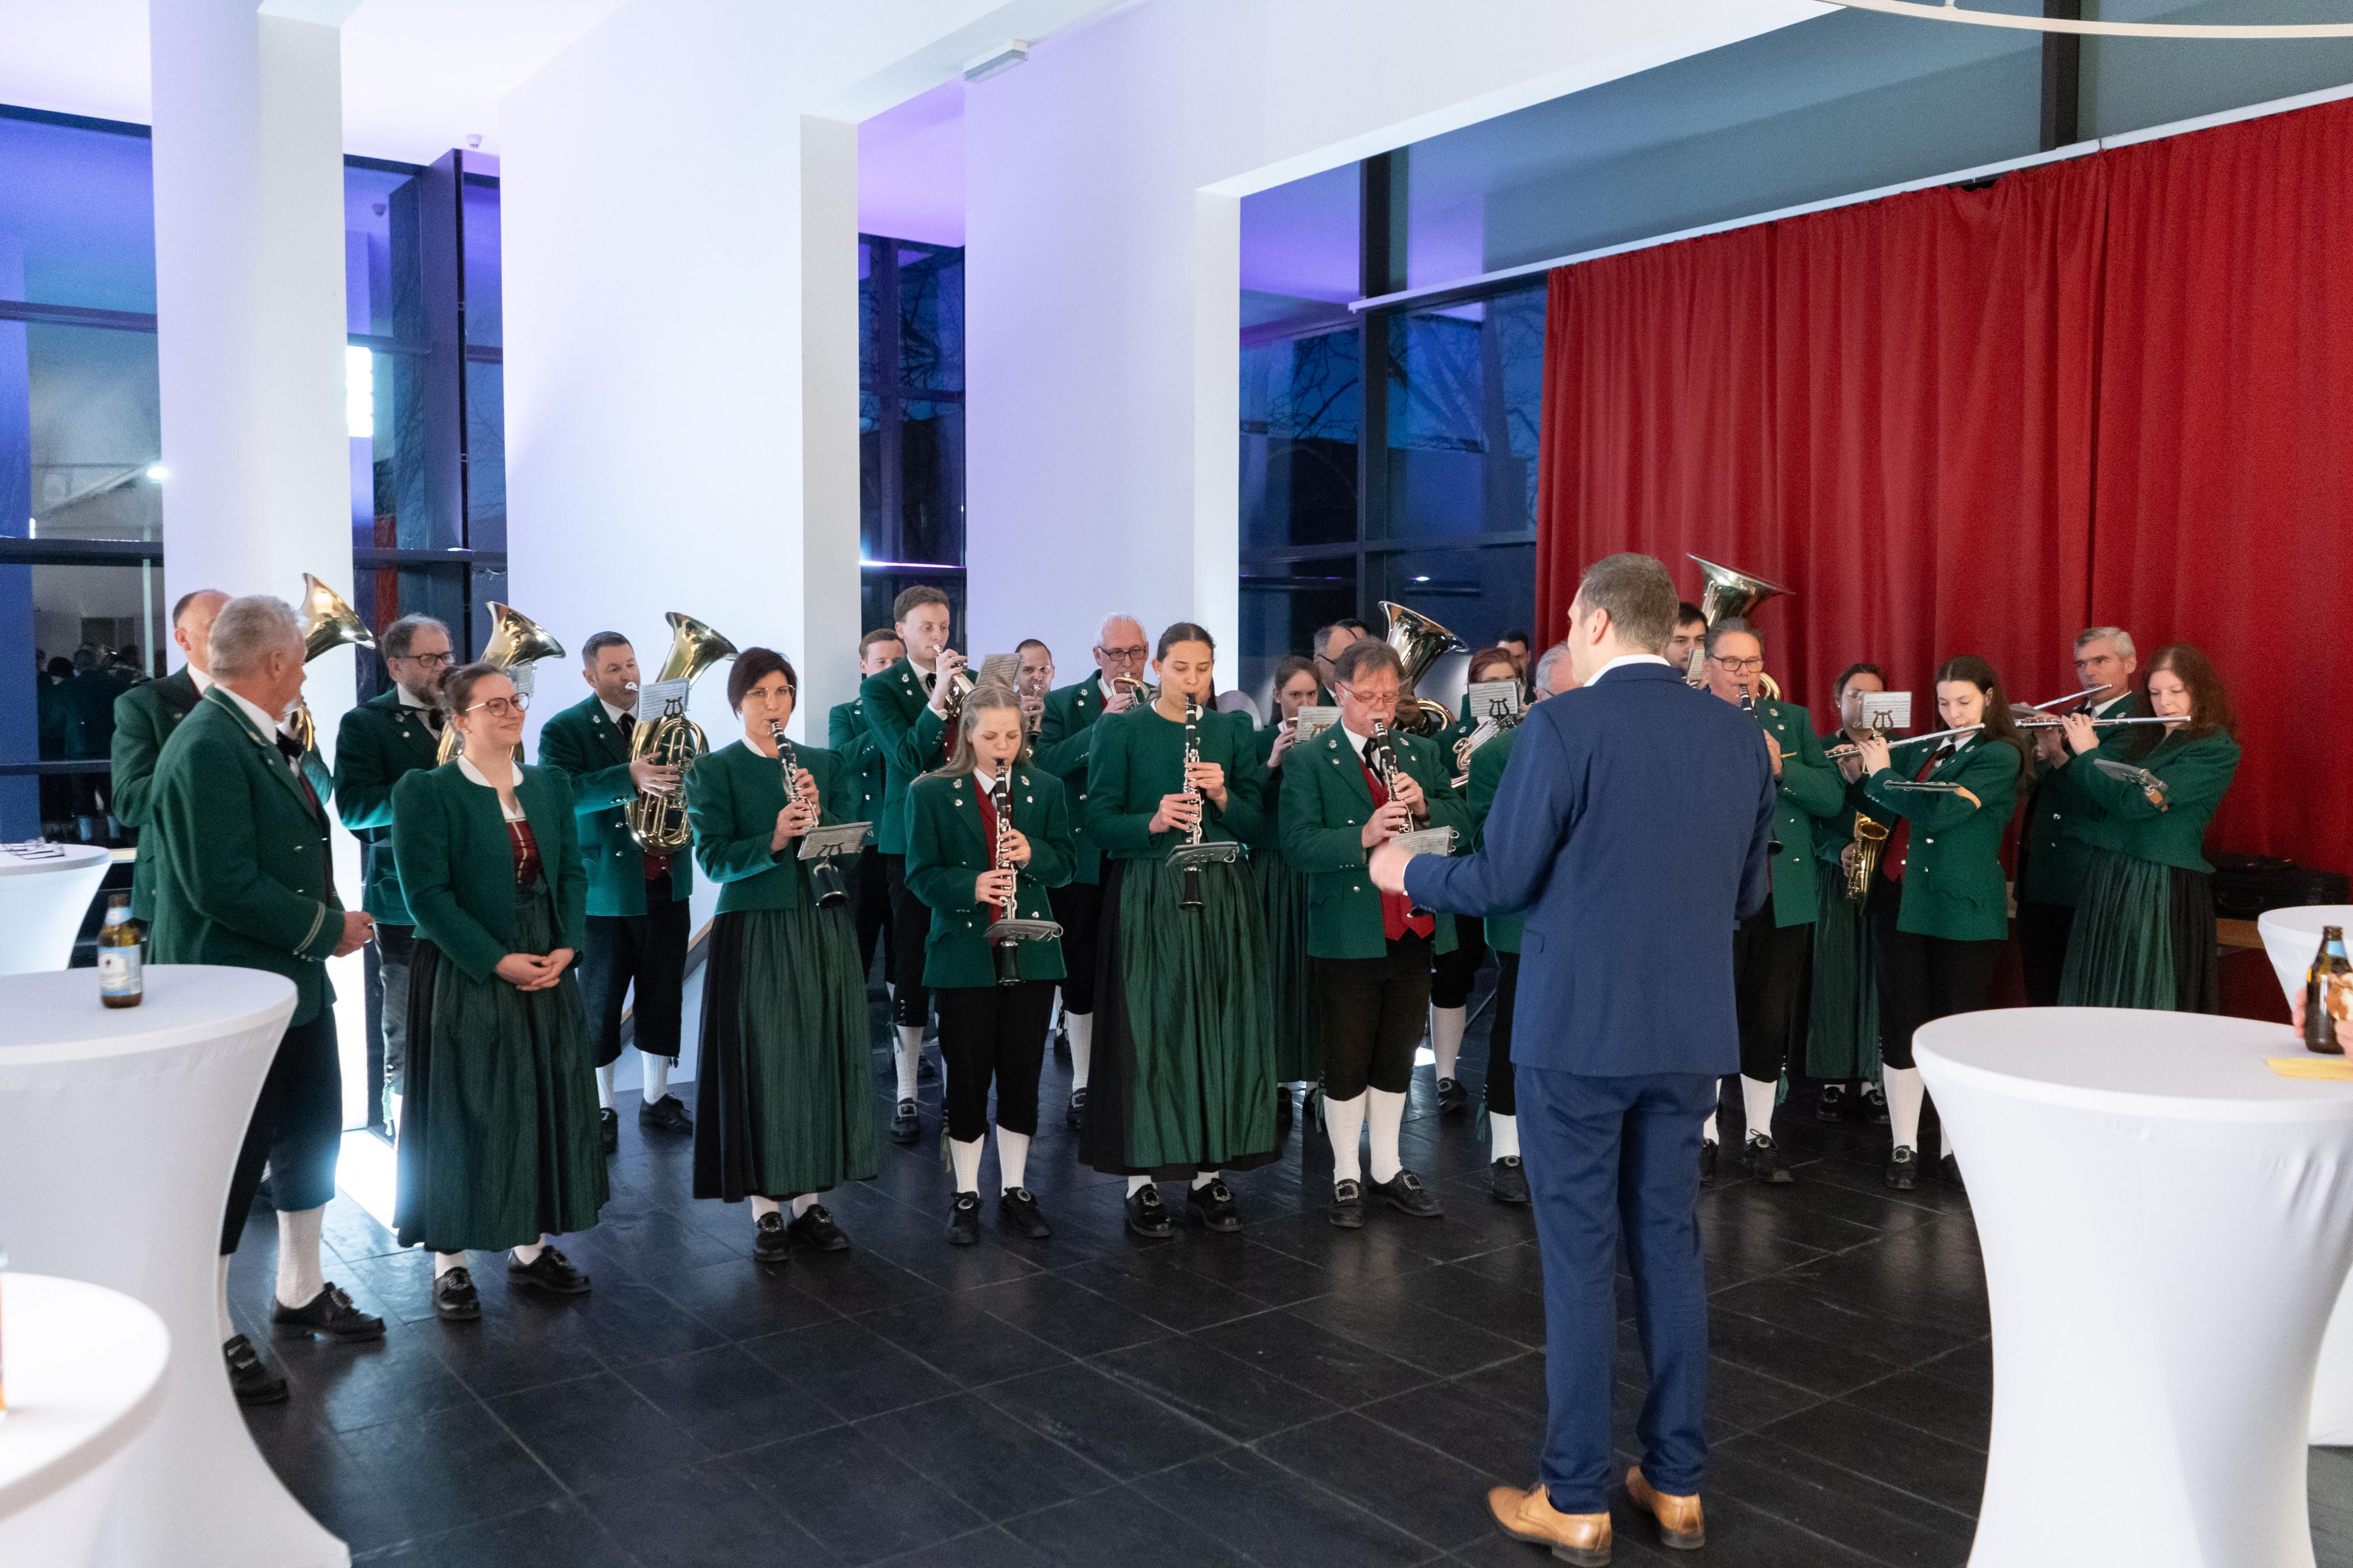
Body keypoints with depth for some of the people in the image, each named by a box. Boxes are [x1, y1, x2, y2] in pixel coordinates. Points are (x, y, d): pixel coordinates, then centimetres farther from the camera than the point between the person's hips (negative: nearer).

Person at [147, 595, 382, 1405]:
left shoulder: (262, 741, 10)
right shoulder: (207, 748, -22)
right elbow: (224, 886, -28)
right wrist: (328, 928, -19)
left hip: (295, 982, 10)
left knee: (313, 1135, 19)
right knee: (229, 1162, 3)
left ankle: (300, 1293, 37)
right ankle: (210, 1333, 20)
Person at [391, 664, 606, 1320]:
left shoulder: (550, 784, 9)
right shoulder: (428, 791, -8)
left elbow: (573, 872, 7)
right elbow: (427, 893, -14)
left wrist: (567, 945, -8)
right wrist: (496, 960, -18)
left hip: (546, 972, 6)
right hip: (463, 979, -5)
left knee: (546, 1110, 10)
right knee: (463, 1115, 2)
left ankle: (530, 1247, 24)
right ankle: (450, 1263, 15)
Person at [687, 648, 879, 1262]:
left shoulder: (824, 765, 10)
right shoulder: (714, 770, 0)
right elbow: (714, 858, -9)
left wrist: (820, 814, -13)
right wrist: (773, 841, -25)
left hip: (824, 932, 4)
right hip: (754, 932, -4)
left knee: (821, 1060, 6)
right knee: (760, 1066, -1)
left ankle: (810, 1201, 18)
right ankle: (766, 1209, 10)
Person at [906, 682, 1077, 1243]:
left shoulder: (1045, 787, 5)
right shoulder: (931, 792, -3)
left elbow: (1066, 859, 6)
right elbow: (921, 874, -5)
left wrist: (1033, 854, -15)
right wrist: (970, 886, -23)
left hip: (1031, 954, 2)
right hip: (963, 954, -2)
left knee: (1023, 1075, 8)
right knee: (967, 1076, 4)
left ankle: (1015, 1191, 22)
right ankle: (966, 1195, 18)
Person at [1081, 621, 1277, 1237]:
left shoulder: (1233, 732, 10)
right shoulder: (1122, 733, 1)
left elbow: (1257, 826, 6)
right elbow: (1098, 822, -5)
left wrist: (1223, 796, -13)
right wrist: (1154, 821, -22)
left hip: (1222, 898, 3)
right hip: (1147, 899, -3)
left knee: (1222, 1029, 5)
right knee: (1147, 1032, -3)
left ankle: (1210, 1174, 17)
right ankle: (1141, 1180, 7)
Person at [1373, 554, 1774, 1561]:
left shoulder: (1563, 727, -14)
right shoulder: (1738, 735, 5)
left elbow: (1499, 882, -12)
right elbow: (1746, 897, 11)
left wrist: (1408, 872, 6)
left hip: (1579, 1030, -5)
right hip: (1690, 1032, 5)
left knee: (1579, 1258, 4)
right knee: (1669, 1243, 15)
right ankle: (1677, 1484, 25)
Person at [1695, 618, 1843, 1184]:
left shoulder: (1792, 721, 11)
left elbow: (1833, 797, 1)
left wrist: (1782, 767, -15)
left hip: (1783, 897, 3)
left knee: (1771, 1024, 8)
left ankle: (1760, 1136, 23)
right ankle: (1703, 1136, 19)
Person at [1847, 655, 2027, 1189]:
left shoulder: (2000, 755, -6)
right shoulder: (1927, 750, 14)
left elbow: (1938, 811, -19)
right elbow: (1893, 814, 18)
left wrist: (1882, 773, -8)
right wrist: (1859, 778, 4)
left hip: (1962, 910, -5)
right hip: (1900, 900, 5)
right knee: (1901, 1024, 4)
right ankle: (1903, 1146, 12)